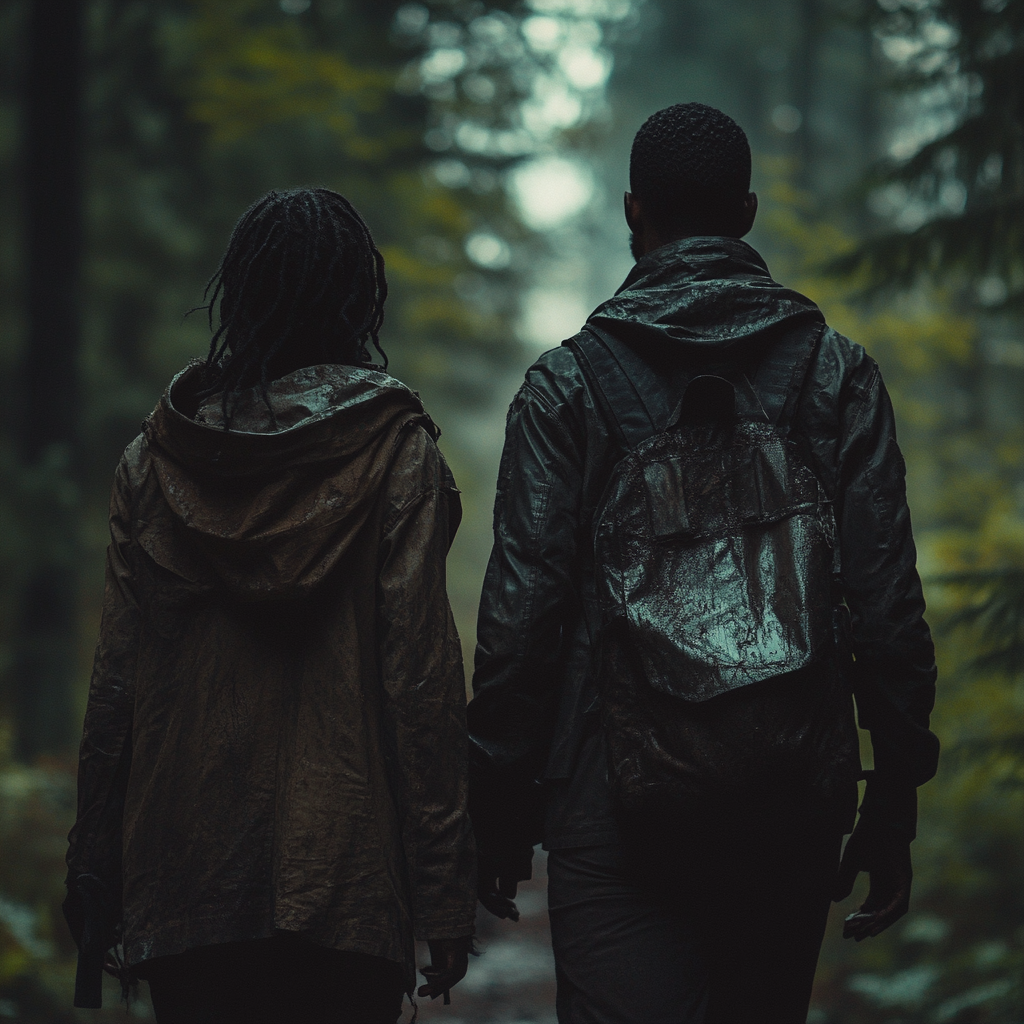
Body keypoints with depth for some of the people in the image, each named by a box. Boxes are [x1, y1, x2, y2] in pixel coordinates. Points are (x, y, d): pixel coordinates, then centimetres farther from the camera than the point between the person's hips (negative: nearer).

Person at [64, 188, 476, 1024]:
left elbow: (117, 680, 4)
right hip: (346, 875, -2)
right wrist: (444, 892, -3)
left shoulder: (156, 460, 5)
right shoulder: (398, 456, -2)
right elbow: (421, 673, -7)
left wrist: (93, 882, 10)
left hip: (185, 870, 3)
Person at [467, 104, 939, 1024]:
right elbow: (889, 605, 0)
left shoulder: (567, 385, 0)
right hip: (796, 807, 3)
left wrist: (500, 818, 4)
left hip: (619, 812, -2)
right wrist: (893, 810, 6)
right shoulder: (838, 375, 5)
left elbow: (520, 612, -4)